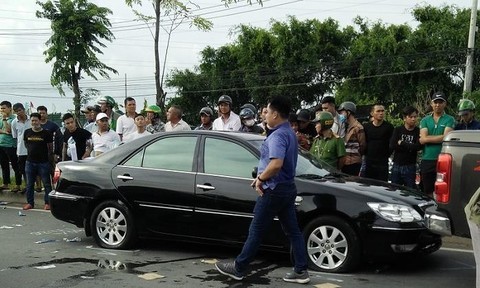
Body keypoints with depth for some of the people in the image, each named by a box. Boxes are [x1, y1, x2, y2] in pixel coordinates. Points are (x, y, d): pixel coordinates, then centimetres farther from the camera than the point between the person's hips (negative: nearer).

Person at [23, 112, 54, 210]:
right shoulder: (27, 132, 4)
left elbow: (50, 148, -4)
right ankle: (30, 202, 19)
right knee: (29, 184, 9)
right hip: (30, 162, 4)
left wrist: (52, 161, -6)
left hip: (43, 162, -3)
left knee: (47, 184, 1)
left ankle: (47, 202, 9)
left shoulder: (46, 133, -6)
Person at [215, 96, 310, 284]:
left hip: (274, 189, -10)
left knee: (256, 231, 0)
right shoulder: (290, 133, 13)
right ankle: (301, 271, 11)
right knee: (292, 230, 10)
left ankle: (238, 268, 10)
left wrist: (261, 179, -18)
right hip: (287, 187, 10)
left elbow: (276, 164, -33)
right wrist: (262, 177, 14)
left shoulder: (277, 135, -19)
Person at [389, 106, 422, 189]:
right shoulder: (398, 130, 6)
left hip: (410, 167, -2)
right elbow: (392, 146, -6)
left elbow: (418, 146, -14)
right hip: (396, 165, 2)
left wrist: (401, 143, -7)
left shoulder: (418, 131, 0)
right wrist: (409, 146, -10)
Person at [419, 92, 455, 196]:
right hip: (427, 160, 3)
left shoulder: (449, 120, 4)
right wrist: (440, 137, -5)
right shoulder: (425, 120, 12)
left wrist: (428, 138, -4)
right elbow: (422, 140, -1)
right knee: (427, 192, 9)